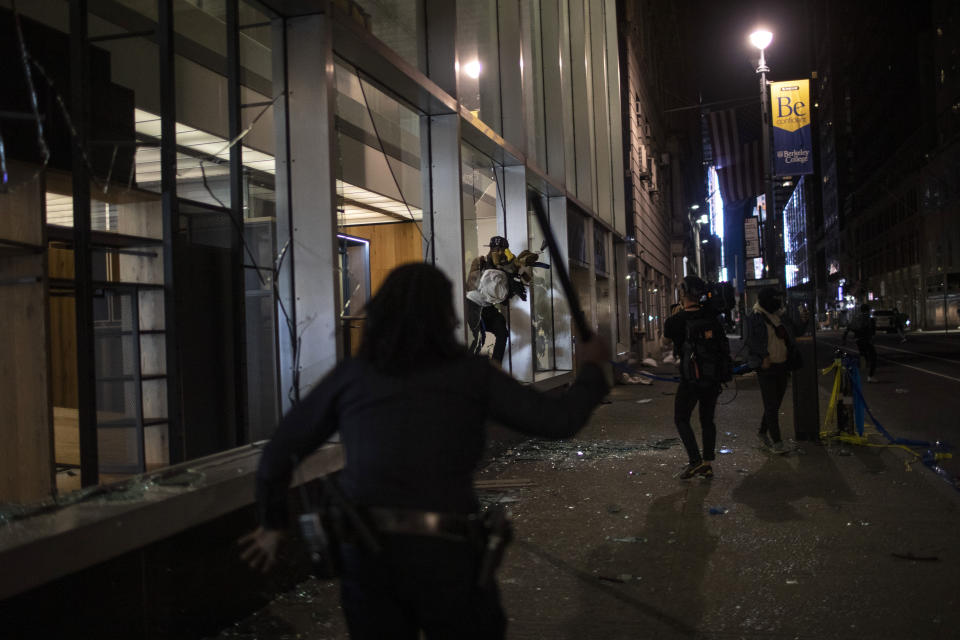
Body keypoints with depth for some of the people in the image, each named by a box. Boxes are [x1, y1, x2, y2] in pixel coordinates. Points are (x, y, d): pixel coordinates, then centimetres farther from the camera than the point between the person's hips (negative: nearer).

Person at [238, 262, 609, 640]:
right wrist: (591, 367, 21)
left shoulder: (350, 376, 7)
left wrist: (272, 524, 25)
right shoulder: (471, 374, 2)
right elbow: (558, 421, 2)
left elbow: (279, 453, 10)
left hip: (364, 551, 2)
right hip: (444, 553, -2)